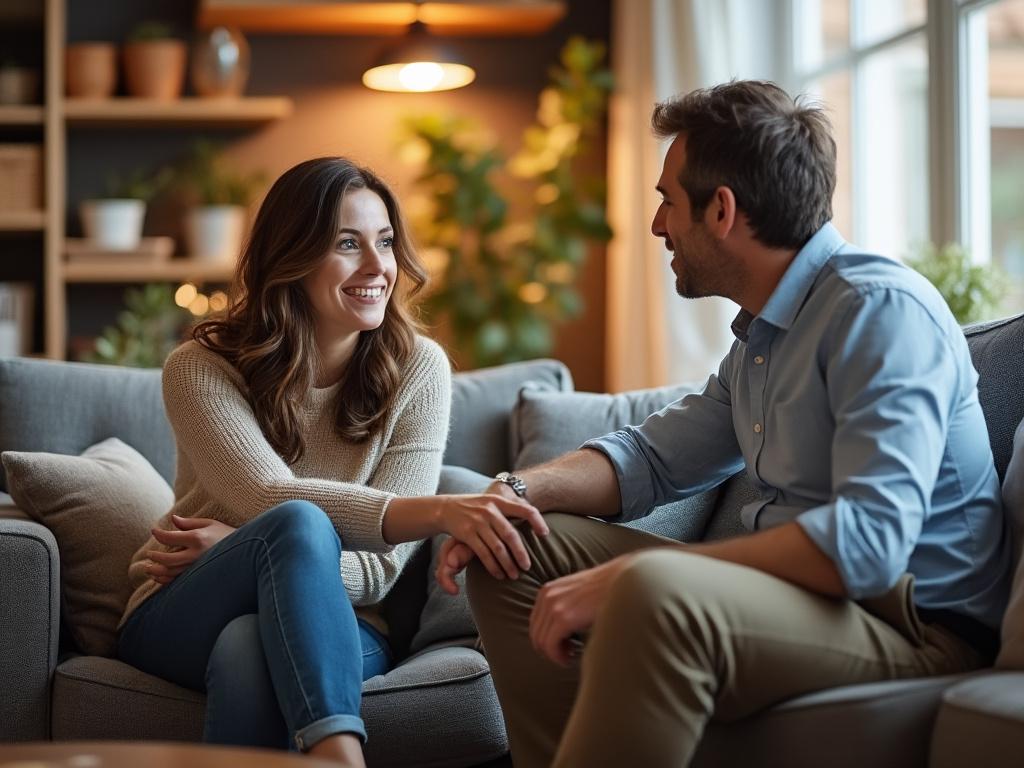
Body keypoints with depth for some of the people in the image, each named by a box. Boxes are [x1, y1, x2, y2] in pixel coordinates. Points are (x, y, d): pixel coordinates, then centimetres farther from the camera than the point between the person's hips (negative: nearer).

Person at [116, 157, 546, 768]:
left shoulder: (418, 368, -5)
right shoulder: (201, 369, -9)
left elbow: (383, 565, -10)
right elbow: (272, 500, -27)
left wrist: (241, 550, -23)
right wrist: (438, 512, -42)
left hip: (330, 623, 0)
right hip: (184, 620, 0)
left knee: (248, 647, -38)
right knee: (298, 524, -35)